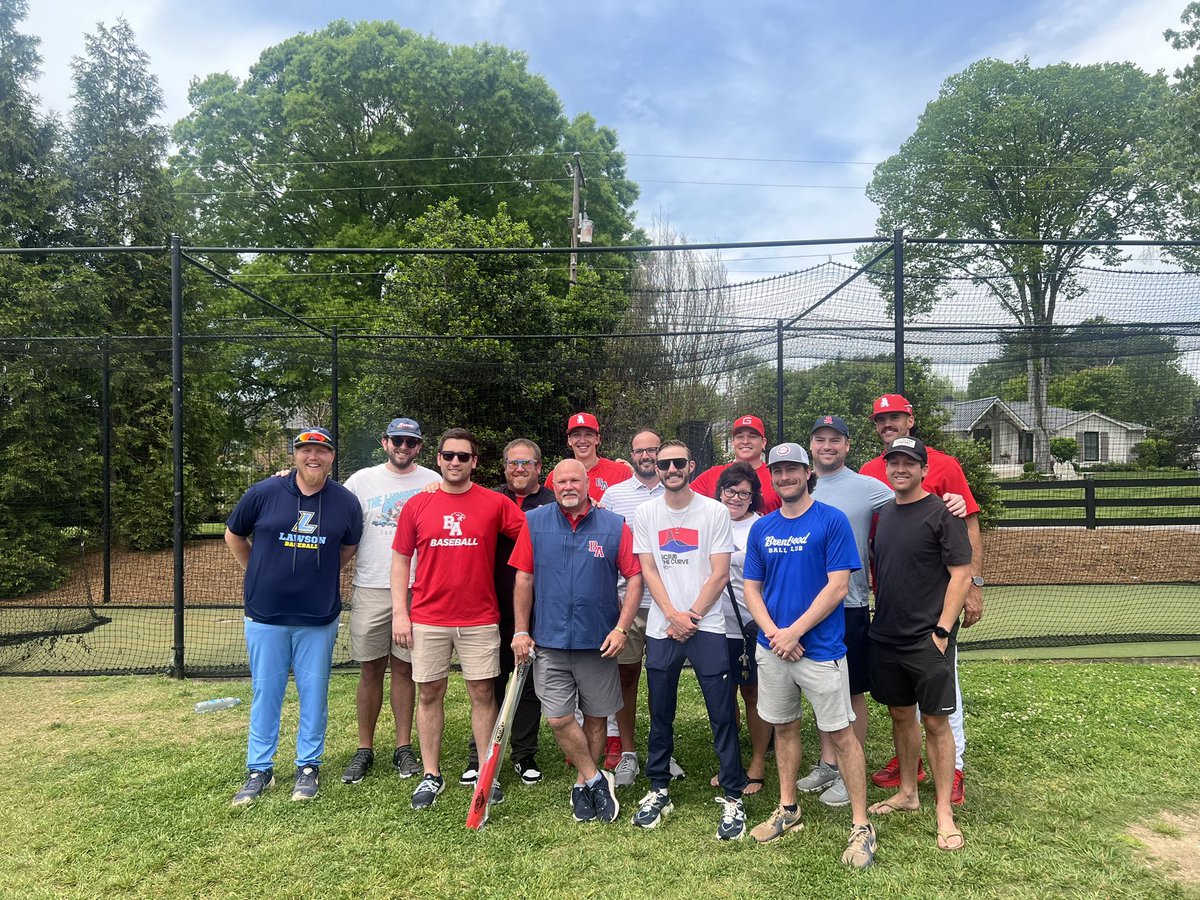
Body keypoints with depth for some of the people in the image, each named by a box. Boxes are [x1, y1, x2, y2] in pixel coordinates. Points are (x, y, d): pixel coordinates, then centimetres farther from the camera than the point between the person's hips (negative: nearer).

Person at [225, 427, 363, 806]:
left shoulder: (346, 502, -3)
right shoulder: (263, 493, -6)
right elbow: (234, 536, 9)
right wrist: (260, 575, 10)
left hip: (319, 618, 1)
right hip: (265, 615, 0)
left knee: (314, 693, 9)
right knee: (265, 693, 10)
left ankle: (309, 766, 25)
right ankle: (259, 770, 24)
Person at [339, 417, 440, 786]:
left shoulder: (433, 483, 4)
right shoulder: (362, 480, 5)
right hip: (370, 589, 0)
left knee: (404, 668, 8)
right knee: (370, 670, 7)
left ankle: (404, 748, 19)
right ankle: (364, 749, 19)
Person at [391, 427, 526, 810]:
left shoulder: (496, 503, -2)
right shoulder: (417, 505, 3)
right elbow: (401, 560, 5)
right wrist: (399, 612, 0)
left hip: (479, 620, -1)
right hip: (427, 619, 1)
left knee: (483, 694, 5)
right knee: (430, 694, 9)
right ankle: (431, 775, 22)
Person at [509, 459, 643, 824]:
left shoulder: (614, 526, -2)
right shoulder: (534, 523, 1)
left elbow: (635, 577, -2)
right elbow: (524, 579, 3)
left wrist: (621, 629, -9)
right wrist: (521, 631, 0)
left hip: (599, 642, 0)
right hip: (550, 642, 0)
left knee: (595, 717, 10)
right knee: (559, 719, -2)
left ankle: (582, 785, 29)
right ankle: (597, 779, 17)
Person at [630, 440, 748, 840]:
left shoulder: (714, 511, -1)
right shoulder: (645, 513, 6)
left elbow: (720, 573, -4)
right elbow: (648, 570, 3)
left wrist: (691, 616, -9)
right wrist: (673, 615, -8)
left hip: (707, 627, -2)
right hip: (660, 628, 2)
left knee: (722, 714, -1)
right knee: (660, 714, 11)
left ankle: (733, 797, 12)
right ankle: (658, 790, 25)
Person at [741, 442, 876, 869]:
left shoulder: (832, 520, -7)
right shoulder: (762, 528, 8)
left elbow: (838, 586, -13)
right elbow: (751, 588, 8)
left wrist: (795, 631, -15)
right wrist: (773, 631, -8)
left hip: (820, 647, -5)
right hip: (772, 648, 5)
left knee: (841, 733, 2)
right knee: (784, 727, 16)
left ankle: (861, 825, 14)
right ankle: (787, 809, 30)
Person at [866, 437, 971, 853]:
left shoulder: (941, 513, -9)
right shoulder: (884, 513, 11)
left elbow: (961, 573, -12)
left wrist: (942, 630, -16)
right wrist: (878, 612, 11)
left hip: (927, 639, -6)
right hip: (886, 636, 6)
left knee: (935, 722, 1)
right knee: (900, 714, 16)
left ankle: (944, 812, 12)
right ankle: (907, 793, 32)